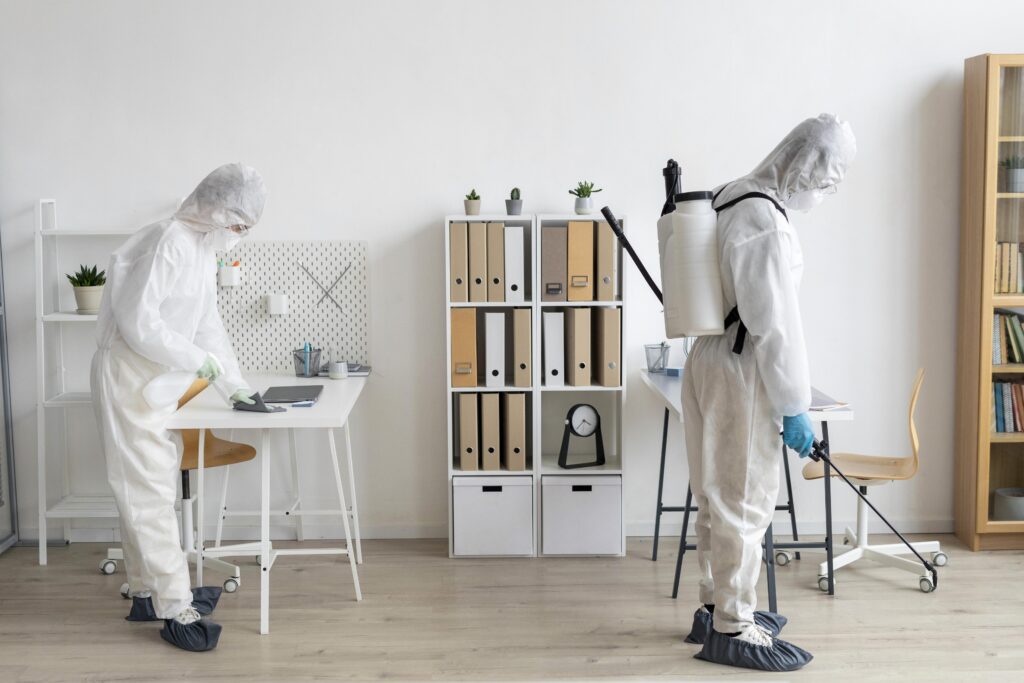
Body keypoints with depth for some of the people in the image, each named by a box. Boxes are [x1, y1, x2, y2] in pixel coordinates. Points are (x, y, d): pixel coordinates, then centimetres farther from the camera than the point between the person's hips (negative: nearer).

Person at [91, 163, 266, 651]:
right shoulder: (170, 242, -19)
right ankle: (175, 610, -4)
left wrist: (235, 385, 14)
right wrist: (198, 360, -17)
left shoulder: (204, 249, 11)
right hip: (128, 377, -9)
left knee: (150, 489, 14)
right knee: (149, 492, -7)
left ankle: (145, 593, 24)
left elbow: (208, 323, 17)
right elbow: (138, 322, -23)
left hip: (158, 380, 10)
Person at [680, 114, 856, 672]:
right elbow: (775, 322, -21)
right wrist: (793, 407, -14)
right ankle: (732, 629, 12)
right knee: (744, 502, 0)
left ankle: (718, 606, 31)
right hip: (740, 371, -10)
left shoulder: (731, 197, 10)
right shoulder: (766, 221, -21)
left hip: (709, 357, 10)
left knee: (720, 497, 18)